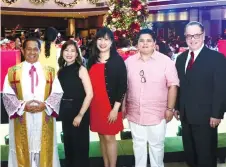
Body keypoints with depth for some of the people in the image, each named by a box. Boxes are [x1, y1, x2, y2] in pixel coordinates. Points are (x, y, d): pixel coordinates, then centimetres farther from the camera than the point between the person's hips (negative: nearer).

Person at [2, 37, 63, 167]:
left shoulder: (50, 71, 8)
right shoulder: (13, 71, 4)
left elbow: (58, 92, 2)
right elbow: (7, 94, -1)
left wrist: (45, 105, -14)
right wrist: (23, 106, -15)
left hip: (44, 120, 1)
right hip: (22, 120, -1)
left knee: (44, 151, 7)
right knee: (23, 152, 6)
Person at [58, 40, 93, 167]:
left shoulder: (81, 69, -9)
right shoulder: (61, 70, 6)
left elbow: (89, 94, -15)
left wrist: (80, 115, -15)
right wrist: (60, 111, 0)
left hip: (79, 112, -5)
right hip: (65, 113, 5)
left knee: (80, 145, 5)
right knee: (68, 144, 16)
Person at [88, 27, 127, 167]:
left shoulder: (118, 60, -6)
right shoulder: (92, 60, 8)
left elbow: (122, 86, -9)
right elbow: (89, 84, 11)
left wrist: (115, 108, -14)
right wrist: (89, 105, 6)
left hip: (111, 106, -5)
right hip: (95, 105, 5)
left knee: (109, 137, 0)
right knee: (102, 136, 13)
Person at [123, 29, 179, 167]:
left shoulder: (166, 61, -8)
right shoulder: (129, 61, 2)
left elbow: (173, 86, -8)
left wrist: (170, 108, -10)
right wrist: (123, 106, 6)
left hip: (157, 113, -3)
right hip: (135, 113, 3)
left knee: (156, 145, 12)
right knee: (138, 144, 18)